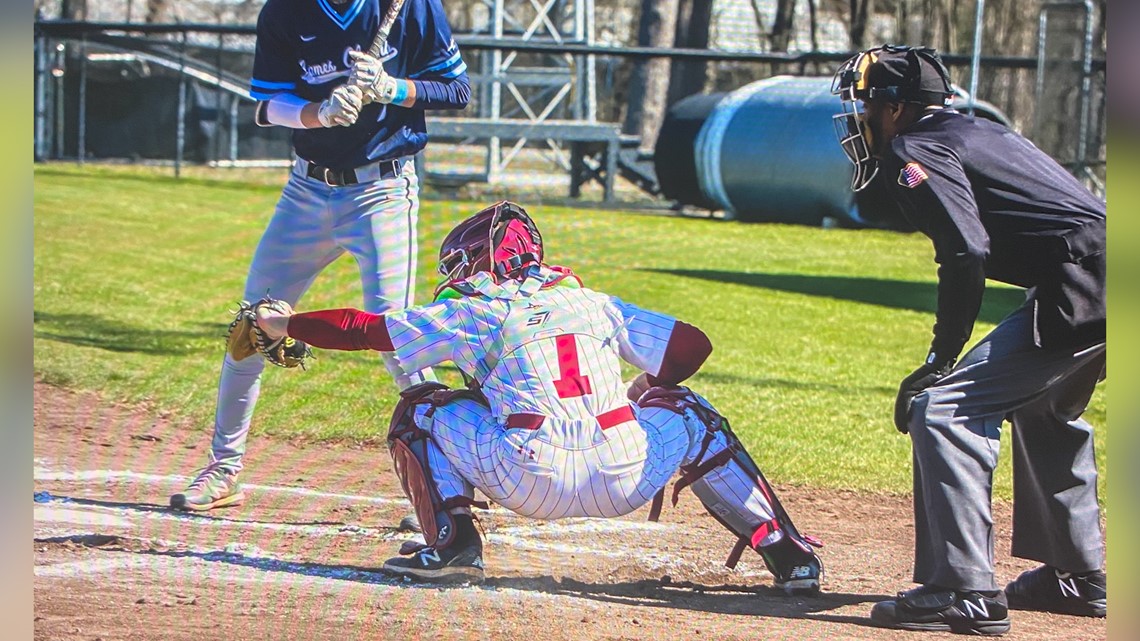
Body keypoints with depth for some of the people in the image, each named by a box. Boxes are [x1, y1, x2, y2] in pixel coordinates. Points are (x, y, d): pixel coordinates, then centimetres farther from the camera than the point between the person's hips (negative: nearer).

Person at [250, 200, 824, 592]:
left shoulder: (471, 313, 14)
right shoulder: (594, 303, 22)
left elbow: (366, 329, 17)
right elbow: (691, 346, 22)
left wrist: (287, 325, 33)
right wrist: (639, 394, 42)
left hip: (535, 482, -3)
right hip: (625, 480, 3)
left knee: (421, 410, 20)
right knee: (687, 413, 34)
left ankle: (452, 543, 1)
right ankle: (785, 552, 20)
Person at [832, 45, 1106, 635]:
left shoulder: (914, 151, -3)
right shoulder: (979, 133, 26)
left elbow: (966, 254, -17)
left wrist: (940, 360, -14)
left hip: (1087, 287, -10)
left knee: (944, 408, -11)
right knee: (1044, 412, 33)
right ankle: (1078, 577, 42)